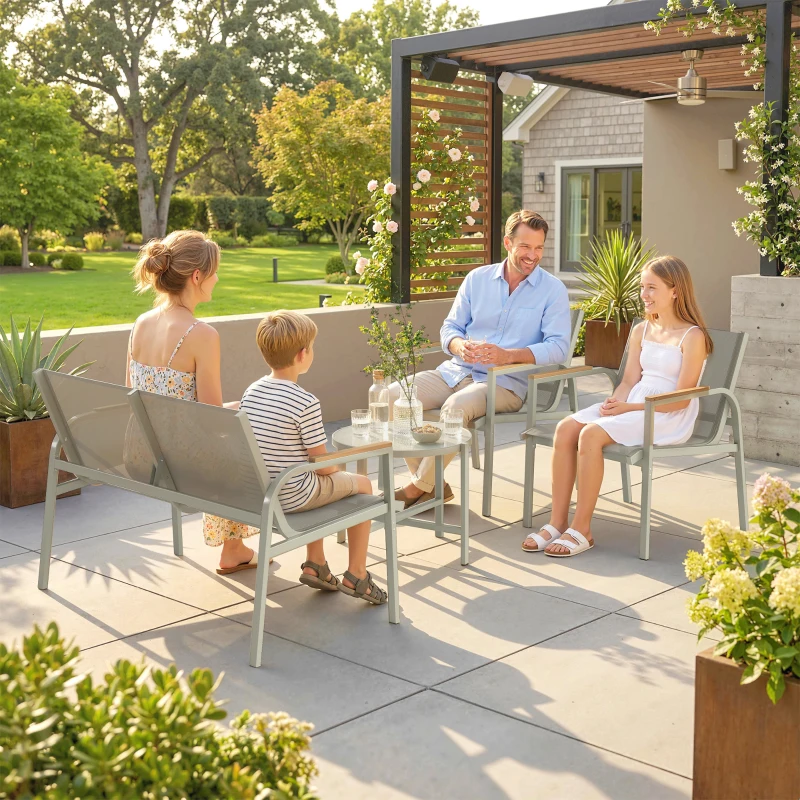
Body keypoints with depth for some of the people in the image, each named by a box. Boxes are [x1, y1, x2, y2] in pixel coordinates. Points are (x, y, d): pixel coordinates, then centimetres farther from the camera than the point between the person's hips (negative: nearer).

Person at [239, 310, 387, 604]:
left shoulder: (250, 392, 0)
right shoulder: (306, 403, -22)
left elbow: (255, 447, 10)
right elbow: (322, 464, -17)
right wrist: (337, 468, 7)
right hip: (292, 497, -7)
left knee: (317, 483, 35)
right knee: (362, 484, 16)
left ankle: (315, 565, 35)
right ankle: (356, 575, 21)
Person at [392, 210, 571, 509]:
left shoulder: (553, 290, 0)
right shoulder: (478, 278, 11)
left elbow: (558, 346, -11)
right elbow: (450, 327, 12)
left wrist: (508, 356, -26)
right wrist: (460, 346, -13)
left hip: (506, 382, -5)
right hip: (457, 371, 5)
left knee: (457, 405, -36)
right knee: (394, 396, -16)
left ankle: (419, 487, -15)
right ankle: (434, 485, -6)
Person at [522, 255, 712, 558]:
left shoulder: (692, 336, -6)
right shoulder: (641, 331, 17)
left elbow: (681, 399, -12)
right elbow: (629, 381, 14)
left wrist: (628, 408, -17)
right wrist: (615, 403, -9)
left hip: (668, 418, -7)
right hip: (631, 407, 7)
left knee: (591, 434, -30)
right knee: (566, 428, -18)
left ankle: (581, 530, -21)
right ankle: (558, 522, -16)